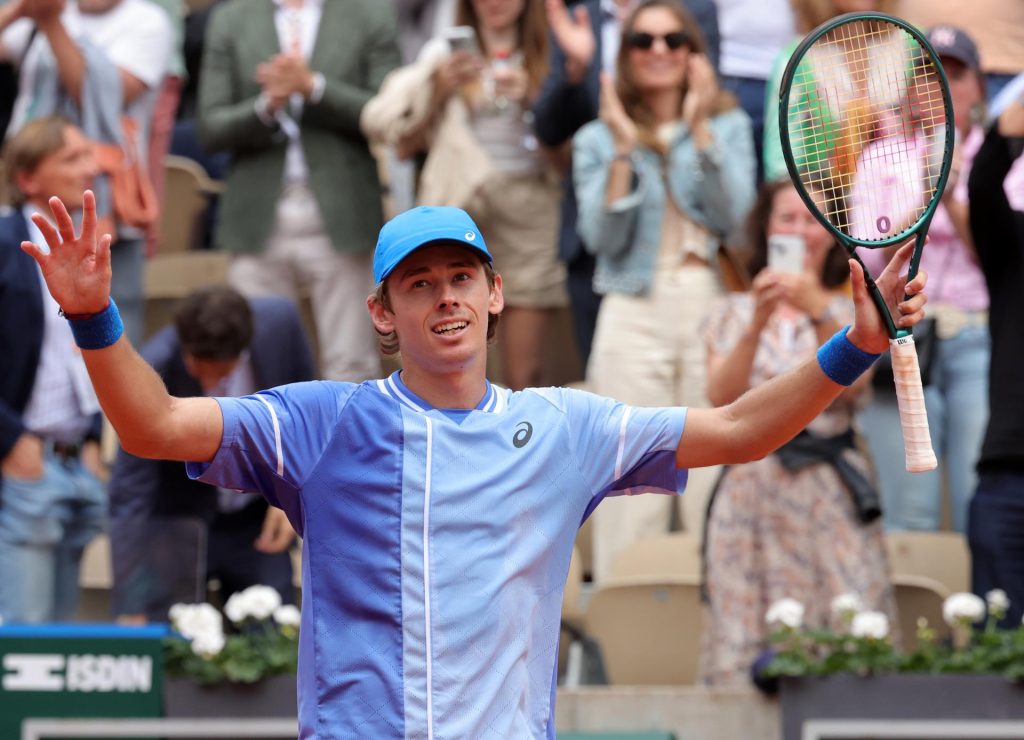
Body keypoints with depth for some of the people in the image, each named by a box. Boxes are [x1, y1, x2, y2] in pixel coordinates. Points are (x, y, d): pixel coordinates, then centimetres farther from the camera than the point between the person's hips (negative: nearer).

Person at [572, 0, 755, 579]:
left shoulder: (729, 125, 10)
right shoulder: (598, 139, 10)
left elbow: (734, 215, -4)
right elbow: (604, 238, -2)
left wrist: (700, 130, -9)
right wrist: (624, 151, -9)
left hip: (714, 308, 0)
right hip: (635, 314, 0)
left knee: (716, 474, -4)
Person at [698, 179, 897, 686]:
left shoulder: (853, 310, 11)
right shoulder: (734, 313, 13)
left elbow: (852, 384, -8)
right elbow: (722, 397, -2)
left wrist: (819, 311, -20)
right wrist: (757, 324, -14)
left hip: (831, 494, -1)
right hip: (752, 487, 1)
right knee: (744, 640, -7)